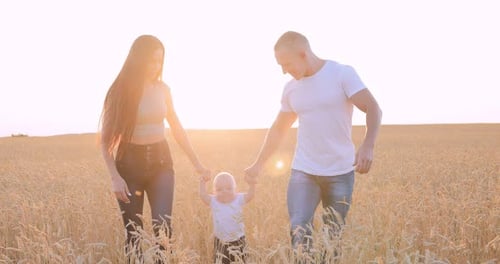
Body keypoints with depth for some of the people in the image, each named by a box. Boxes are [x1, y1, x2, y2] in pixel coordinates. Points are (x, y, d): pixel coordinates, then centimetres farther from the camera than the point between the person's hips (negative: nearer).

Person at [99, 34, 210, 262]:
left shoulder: (162, 89, 3)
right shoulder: (120, 91, -7)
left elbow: (177, 129, 11)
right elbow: (106, 139, -6)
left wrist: (197, 163, 9)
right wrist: (115, 177, -14)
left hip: (161, 160, 2)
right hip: (130, 163, -2)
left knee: (163, 227, -8)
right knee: (134, 232, 4)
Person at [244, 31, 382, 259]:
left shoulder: (343, 74, -7)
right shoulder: (291, 88, 6)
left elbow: (373, 109, -13)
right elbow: (278, 129, 17)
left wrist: (368, 145, -31)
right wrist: (258, 164, 17)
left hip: (341, 172, -3)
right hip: (303, 171, 3)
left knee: (334, 238, 8)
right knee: (299, 233, -10)